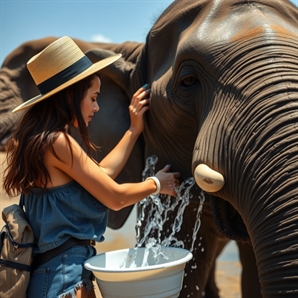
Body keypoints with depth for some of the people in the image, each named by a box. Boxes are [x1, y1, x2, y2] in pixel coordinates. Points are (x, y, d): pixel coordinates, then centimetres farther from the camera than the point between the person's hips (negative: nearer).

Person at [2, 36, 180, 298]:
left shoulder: (39, 139, 8)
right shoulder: (57, 142, -20)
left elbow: (100, 175, 11)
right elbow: (115, 197, -15)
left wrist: (135, 129, 15)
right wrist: (156, 184, 3)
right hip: (64, 274, -9)